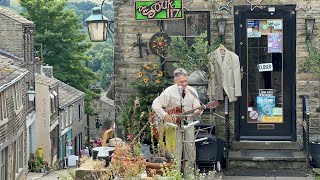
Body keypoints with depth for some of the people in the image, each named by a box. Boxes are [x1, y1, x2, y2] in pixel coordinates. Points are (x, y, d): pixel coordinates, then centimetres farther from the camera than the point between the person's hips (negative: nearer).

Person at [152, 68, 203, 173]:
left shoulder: (192, 91, 6)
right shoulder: (169, 92, -7)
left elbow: (197, 108, 6)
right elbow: (155, 105, -8)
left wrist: (197, 112, -18)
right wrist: (165, 116, -19)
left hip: (188, 124, 4)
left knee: (191, 154, 3)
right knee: (176, 154, -6)